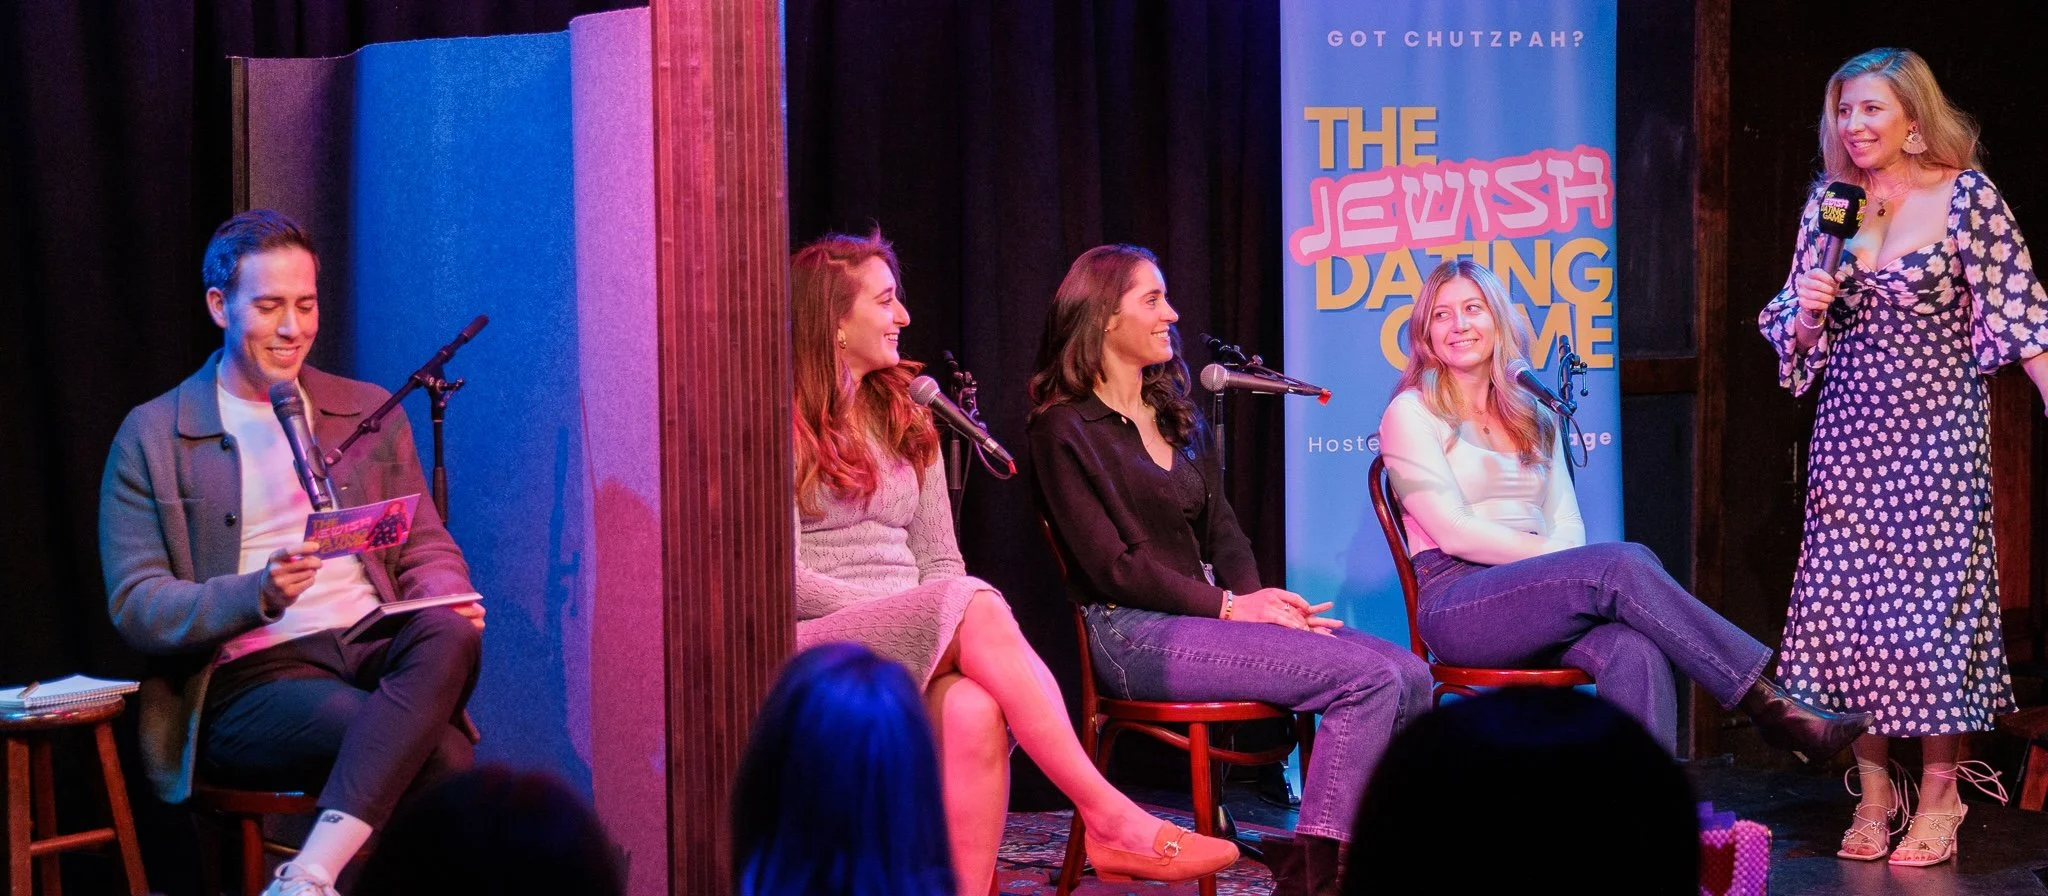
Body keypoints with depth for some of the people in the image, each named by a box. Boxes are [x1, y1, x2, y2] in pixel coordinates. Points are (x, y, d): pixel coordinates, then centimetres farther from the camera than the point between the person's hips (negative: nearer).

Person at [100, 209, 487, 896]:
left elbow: (427, 546, 19)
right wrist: (258, 594, -19)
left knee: (449, 633, -36)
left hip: (375, 648, 4)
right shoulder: (151, 438, 7)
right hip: (250, 675, -4)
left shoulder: (369, 412, 19)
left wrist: (447, 598, -7)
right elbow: (135, 607, 1)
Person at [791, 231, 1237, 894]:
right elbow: (788, 579, -9)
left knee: (974, 710, -33)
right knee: (973, 603, -33)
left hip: (923, 646, 5)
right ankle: (1110, 817, -34)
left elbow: (938, 559, 16)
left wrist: (959, 637, -8)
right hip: (821, 642, -5)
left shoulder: (905, 417, 20)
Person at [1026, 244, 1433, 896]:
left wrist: (1258, 600, -6)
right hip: (1132, 633, -8)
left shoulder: (1180, 419, 21)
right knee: (1366, 679, -23)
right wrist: (1230, 607, -16)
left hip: (1203, 615, 8)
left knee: (1408, 677, -13)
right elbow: (1112, 565, -11)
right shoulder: (1066, 428, -3)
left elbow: (1222, 532, 16)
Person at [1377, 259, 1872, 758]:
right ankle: (1768, 706, -26)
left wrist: (1572, 559, -9)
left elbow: (1567, 524, 15)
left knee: (1636, 652, -30)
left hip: (1535, 601, 5)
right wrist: (1561, 557, -13)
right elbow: (1454, 533, -7)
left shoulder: (1533, 417, 22)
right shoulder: (1411, 413, 4)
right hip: (1456, 601, -5)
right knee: (1623, 563, -29)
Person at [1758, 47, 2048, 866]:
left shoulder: (1967, 195, -5)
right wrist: (1809, 311, -7)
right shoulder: (1828, 202, 7)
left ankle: (1939, 797, 7)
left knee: (1935, 589, -4)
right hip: (1849, 426, 4)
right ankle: (1872, 792, 12)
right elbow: (1797, 335, 14)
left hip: (1937, 425, -4)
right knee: (1847, 593, 1)